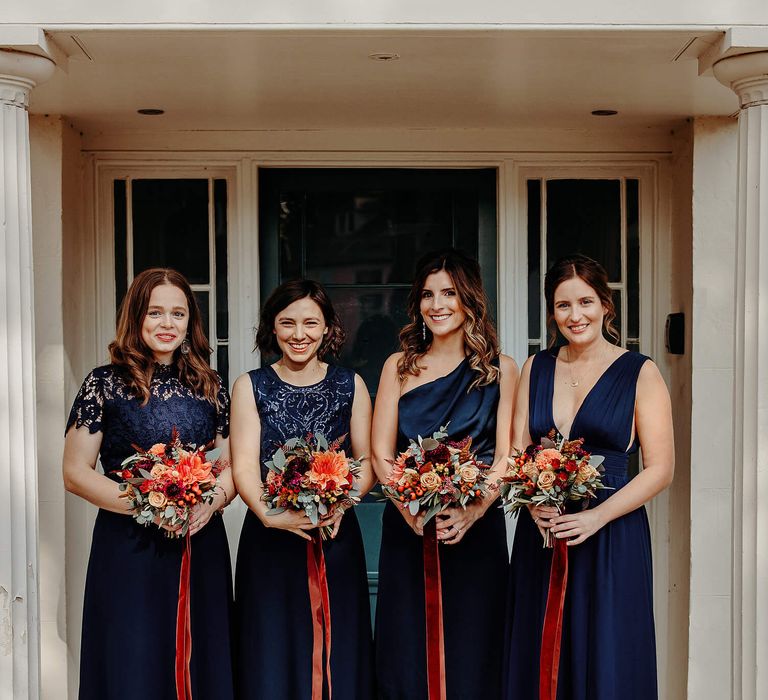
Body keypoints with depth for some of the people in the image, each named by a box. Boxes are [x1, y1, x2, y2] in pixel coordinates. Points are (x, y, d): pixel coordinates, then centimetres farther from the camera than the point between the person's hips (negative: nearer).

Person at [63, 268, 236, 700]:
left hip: (201, 545, 3)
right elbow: (76, 473, -4)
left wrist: (213, 500, -9)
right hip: (129, 548, -3)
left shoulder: (210, 386, 8)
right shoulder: (105, 384, -2)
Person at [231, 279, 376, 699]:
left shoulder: (349, 386, 7)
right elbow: (244, 465, -6)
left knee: (336, 655, 5)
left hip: (336, 538, 1)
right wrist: (270, 513, -24)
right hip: (270, 540, -1)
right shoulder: (251, 387, 3)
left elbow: (368, 461, 4)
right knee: (272, 659, 3)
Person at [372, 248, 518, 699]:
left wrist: (469, 513, -18)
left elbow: (506, 457, -2)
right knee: (408, 658, 5)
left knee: (470, 660, 4)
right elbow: (382, 454, 3)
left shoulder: (500, 370, 4)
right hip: (407, 528, 1)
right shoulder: (400, 366, 8)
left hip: (476, 529, -1)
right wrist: (413, 511, -14)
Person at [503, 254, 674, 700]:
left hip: (611, 537, -3)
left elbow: (660, 469, -5)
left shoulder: (640, 372, -1)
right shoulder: (536, 368, 10)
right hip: (541, 535, 4)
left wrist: (595, 517, -17)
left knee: (605, 663, 1)